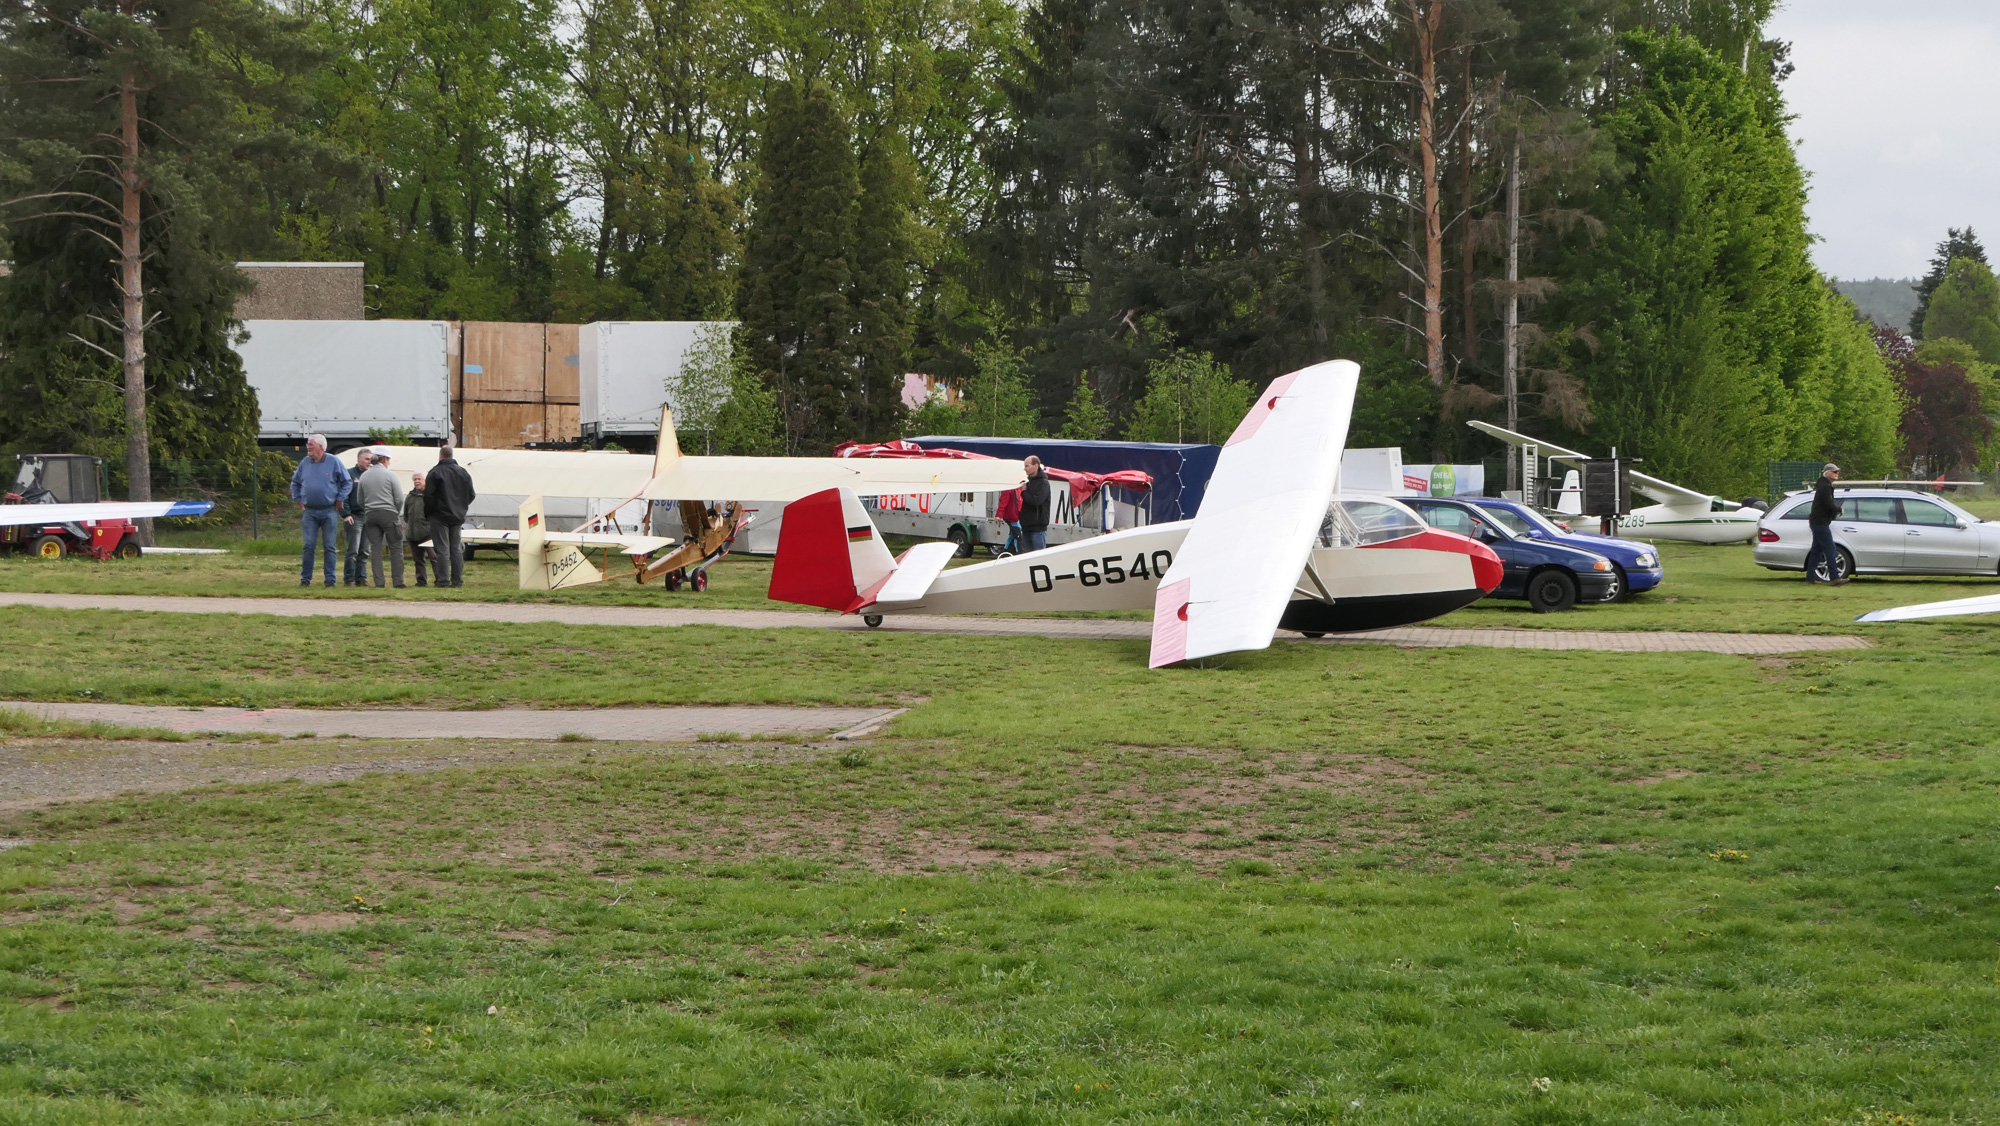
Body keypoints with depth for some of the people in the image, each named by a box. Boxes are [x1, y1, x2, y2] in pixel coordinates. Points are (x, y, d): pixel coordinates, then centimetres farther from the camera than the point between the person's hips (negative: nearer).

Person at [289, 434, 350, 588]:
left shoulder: (334, 462, -2)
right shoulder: (305, 463, 8)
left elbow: (347, 483, 4)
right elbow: (295, 483, 22)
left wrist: (339, 500, -2)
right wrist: (299, 500, 13)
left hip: (328, 512, -2)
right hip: (309, 512, 2)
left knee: (330, 546, 2)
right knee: (308, 546, -2)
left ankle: (330, 579, 6)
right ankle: (305, 578, 3)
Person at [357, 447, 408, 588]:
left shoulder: (364, 476, 8)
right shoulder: (390, 475, -5)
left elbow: (360, 500, 12)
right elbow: (399, 498, -6)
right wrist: (396, 513, 10)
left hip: (370, 515, 4)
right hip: (389, 514, -4)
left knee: (375, 549, 5)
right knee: (396, 549, 1)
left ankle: (379, 582, 1)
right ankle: (398, 581, -3)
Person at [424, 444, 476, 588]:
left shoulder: (435, 473, -11)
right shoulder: (463, 473, 7)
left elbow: (428, 496, -12)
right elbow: (472, 495, 10)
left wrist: (428, 513, 2)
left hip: (440, 516, -5)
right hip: (458, 517, 5)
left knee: (443, 549, -4)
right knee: (457, 549, 9)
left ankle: (443, 580, -6)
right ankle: (457, 580, 8)